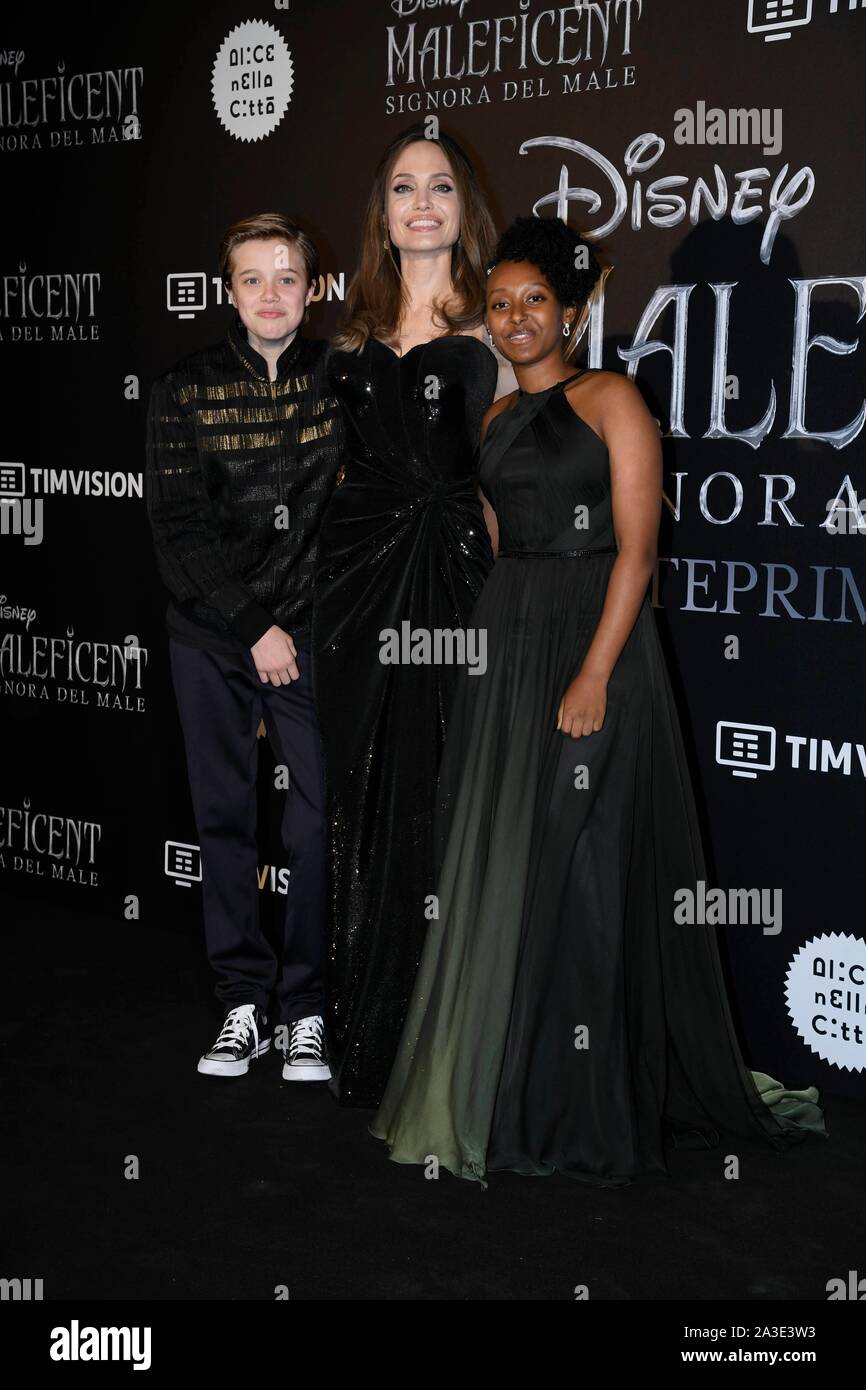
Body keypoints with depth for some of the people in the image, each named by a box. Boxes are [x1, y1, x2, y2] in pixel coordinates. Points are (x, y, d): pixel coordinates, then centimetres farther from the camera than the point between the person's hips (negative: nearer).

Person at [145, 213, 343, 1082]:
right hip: (211, 634, 1)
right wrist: (253, 630, -10)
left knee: (318, 820, -2)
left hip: (310, 630, -1)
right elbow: (177, 526, -3)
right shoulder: (185, 389, 3)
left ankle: (308, 1008, 11)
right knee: (224, 817, 6)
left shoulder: (340, 377, 3)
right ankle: (242, 1003, 18)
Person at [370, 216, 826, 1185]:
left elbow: (636, 549, -12)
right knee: (501, 864, 8)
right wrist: (500, 658, 10)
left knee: (579, 867, -3)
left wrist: (594, 674, -20)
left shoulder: (610, 400, -4)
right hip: (506, 644, 7)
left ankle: (588, 1107, 9)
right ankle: (508, 1092, 22)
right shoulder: (497, 419, 16)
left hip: (593, 642, -6)